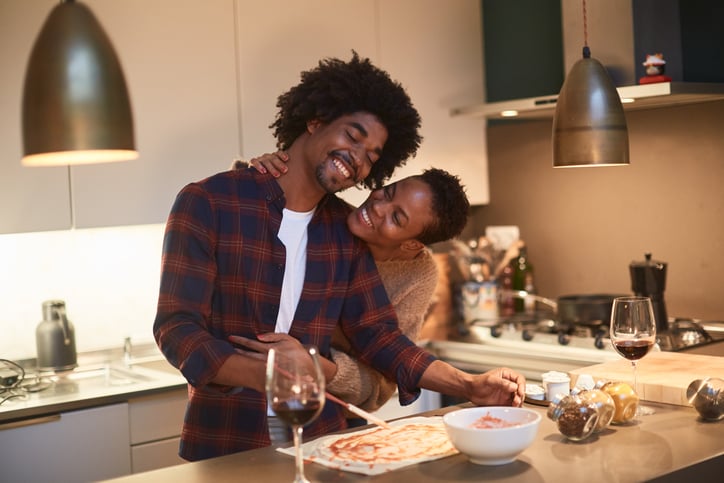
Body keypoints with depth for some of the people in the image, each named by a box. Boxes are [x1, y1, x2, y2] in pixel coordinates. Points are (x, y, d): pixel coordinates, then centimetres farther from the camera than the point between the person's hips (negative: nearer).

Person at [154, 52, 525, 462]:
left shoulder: (347, 232, 7)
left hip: (320, 443, 4)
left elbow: (379, 336, 6)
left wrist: (471, 387, -8)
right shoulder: (208, 203, -8)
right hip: (222, 450, -4)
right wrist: (267, 375, -30)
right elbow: (176, 329, -14)